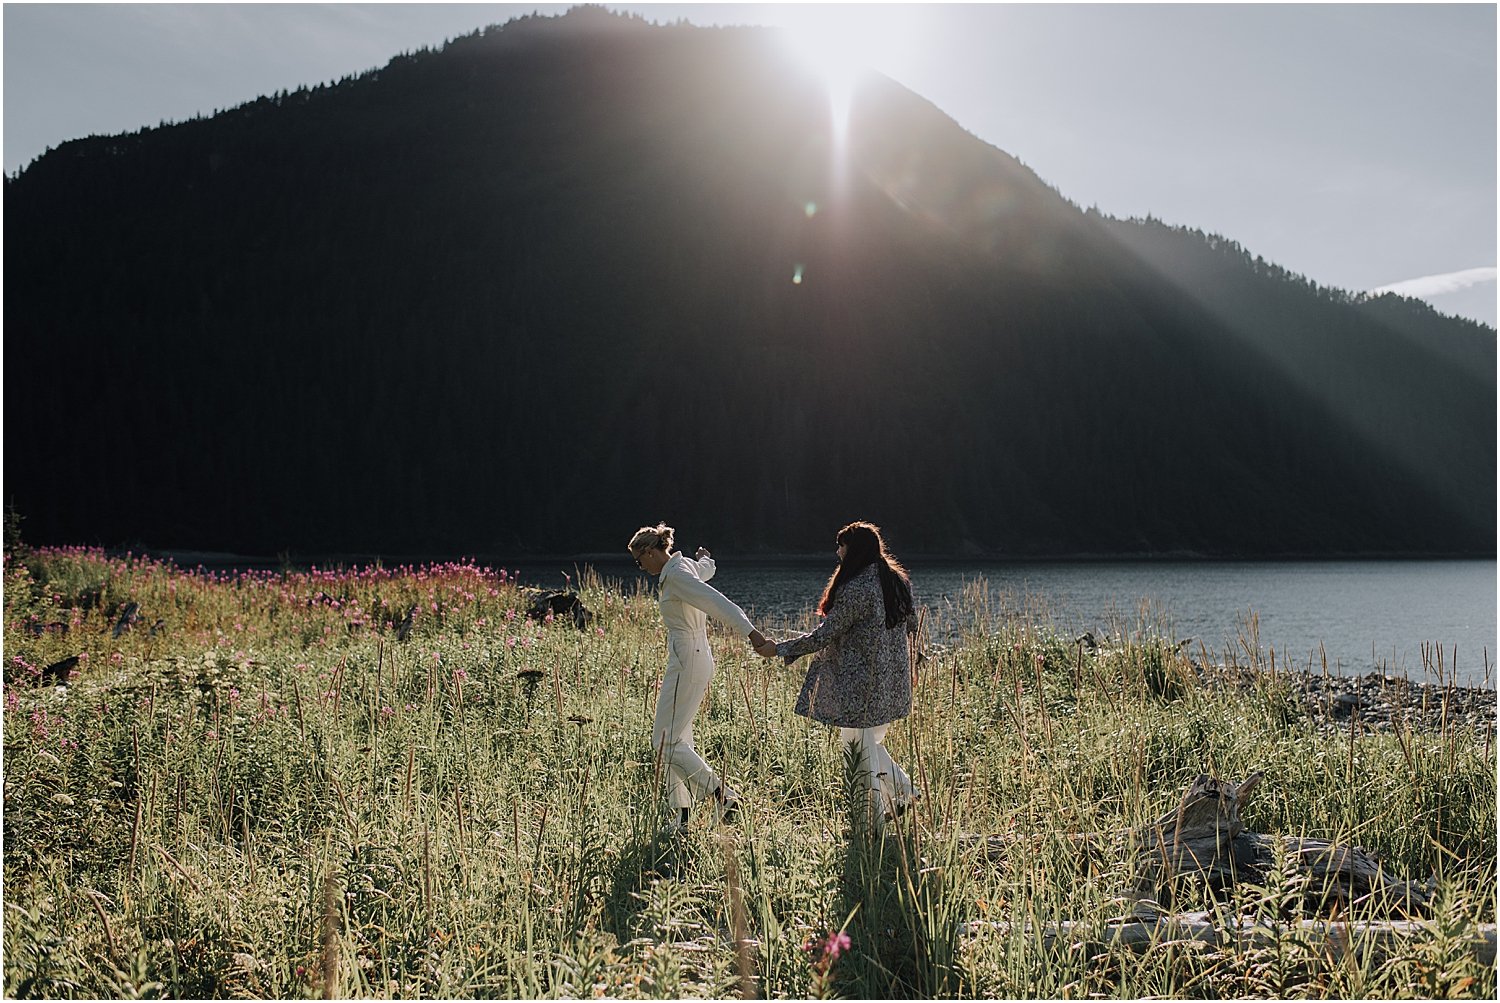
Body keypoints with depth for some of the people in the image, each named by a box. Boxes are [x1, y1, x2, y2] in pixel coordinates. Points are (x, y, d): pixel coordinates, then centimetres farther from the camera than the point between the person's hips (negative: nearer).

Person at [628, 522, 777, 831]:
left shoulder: (676, 576, -17)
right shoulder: (686, 566, 11)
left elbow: (719, 603, -27)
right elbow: (706, 569, 36)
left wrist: (753, 635, -35)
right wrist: (704, 558, 61)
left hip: (687, 663, -10)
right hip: (696, 659, 10)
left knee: (665, 742, -7)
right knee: (677, 740, 12)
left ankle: (722, 791, -7)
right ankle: (683, 816, 14)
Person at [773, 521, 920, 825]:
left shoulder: (856, 589, -20)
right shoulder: (898, 581, 5)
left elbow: (825, 635, -16)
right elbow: (911, 625, 16)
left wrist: (783, 648, -6)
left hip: (860, 688, -8)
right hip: (893, 684, 8)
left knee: (859, 749, 3)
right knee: (871, 743, 23)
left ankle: (874, 819, 9)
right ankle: (903, 790, 19)